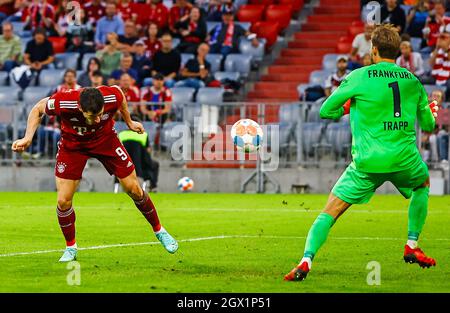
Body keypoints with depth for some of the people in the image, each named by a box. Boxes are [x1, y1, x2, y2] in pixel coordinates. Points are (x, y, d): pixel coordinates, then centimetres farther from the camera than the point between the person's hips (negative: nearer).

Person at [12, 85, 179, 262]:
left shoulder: (112, 97, -34)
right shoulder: (62, 103, -38)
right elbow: (38, 109, -14)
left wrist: (129, 122, 8)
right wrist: (28, 138, -24)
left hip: (105, 139, 1)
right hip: (72, 144, -1)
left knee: (134, 190, 2)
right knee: (63, 201, -7)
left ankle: (159, 230, 26)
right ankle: (70, 247, 18)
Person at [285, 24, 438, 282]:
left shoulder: (359, 77, 0)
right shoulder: (412, 81, 10)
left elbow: (326, 111, 6)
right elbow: (428, 125, 20)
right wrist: (432, 111, 43)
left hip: (367, 162, -2)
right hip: (404, 159, 2)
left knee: (329, 212, 3)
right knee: (423, 183, 36)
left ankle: (306, 261, -17)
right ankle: (412, 246, 28)